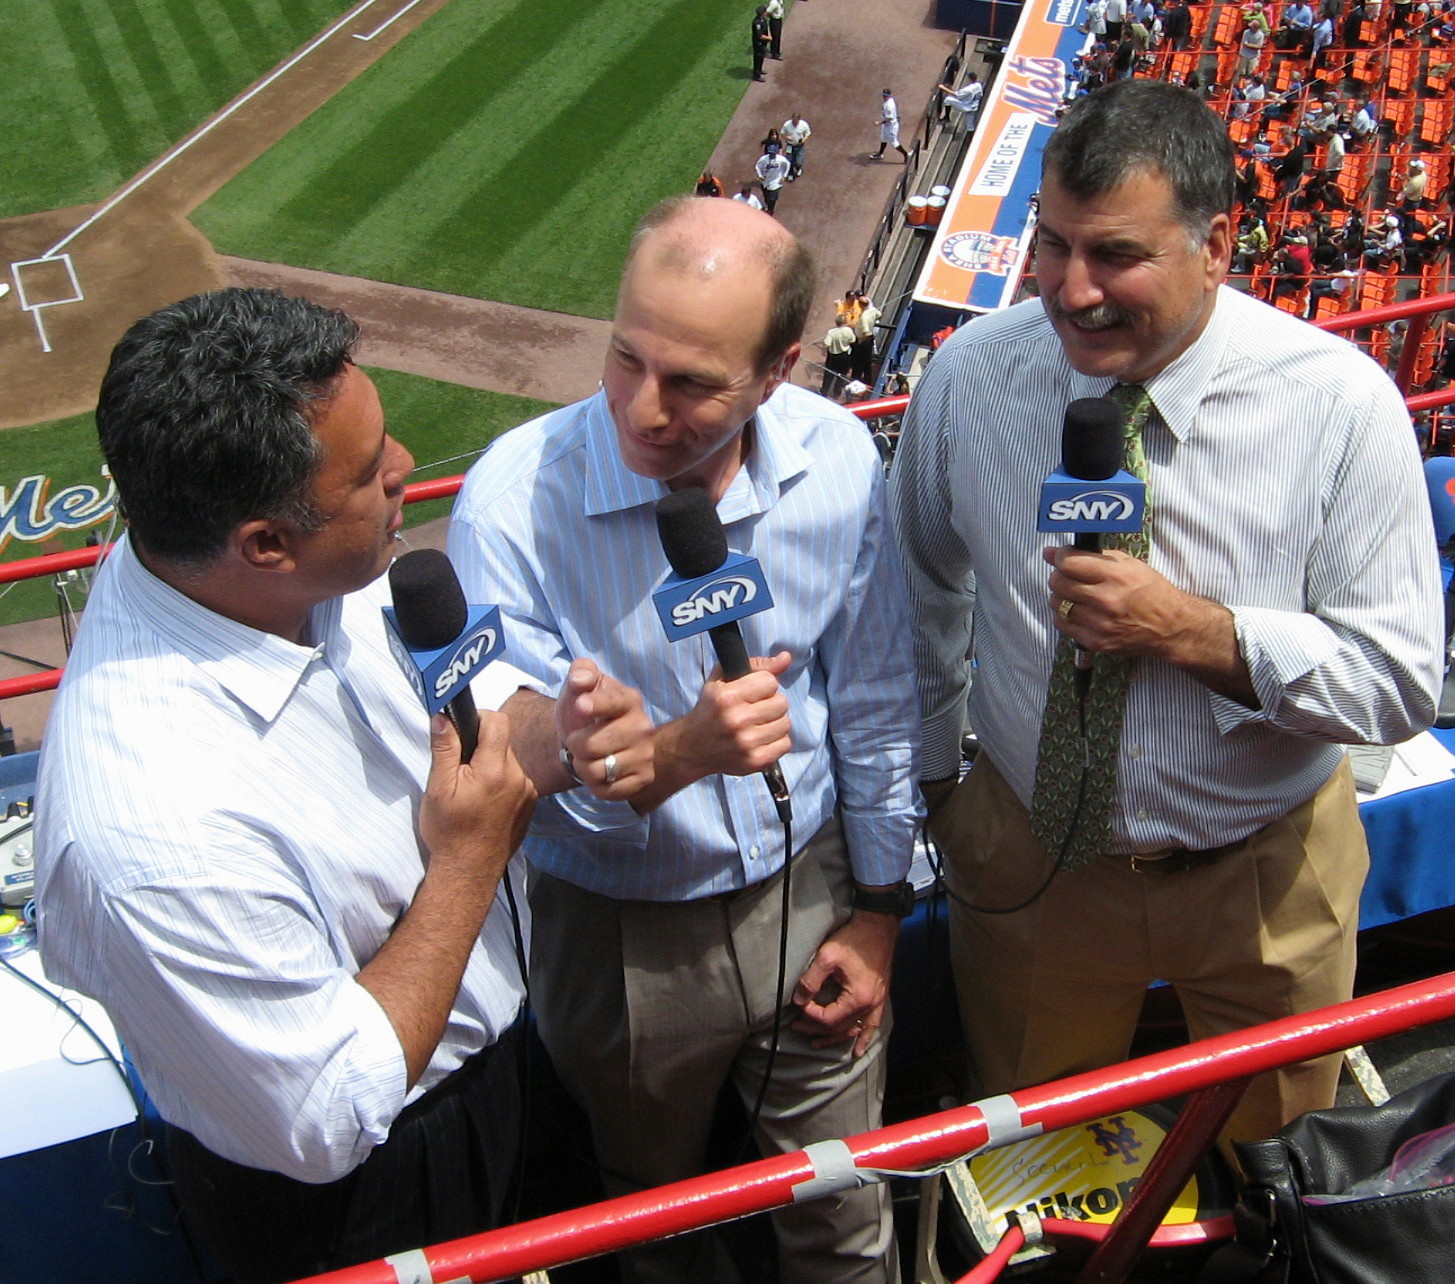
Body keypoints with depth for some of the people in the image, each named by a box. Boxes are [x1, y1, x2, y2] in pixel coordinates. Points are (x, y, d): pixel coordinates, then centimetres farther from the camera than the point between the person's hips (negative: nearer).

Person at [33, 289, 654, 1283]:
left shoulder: (312, 570, -19)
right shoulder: (162, 830, -42)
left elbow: (476, 694, 0)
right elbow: (326, 1121, -30)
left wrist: (562, 733, -22)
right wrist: (465, 869, -27)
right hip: (346, 1202, -6)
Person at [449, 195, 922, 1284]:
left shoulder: (840, 461, -15)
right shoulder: (515, 499, -25)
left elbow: (874, 705, -2)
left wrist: (876, 911, 4)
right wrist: (682, 752, -41)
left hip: (808, 892, 2)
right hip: (620, 936, -1)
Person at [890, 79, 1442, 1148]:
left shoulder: (1341, 405, -21)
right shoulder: (968, 378, -15)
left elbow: (1402, 680, -18)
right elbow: (921, 590, 2)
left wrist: (1192, 628, -31)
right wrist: (931, 778, 9)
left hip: (1267, 871, 0)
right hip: (1031, 853, 1)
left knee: (1275, 1160, 27)